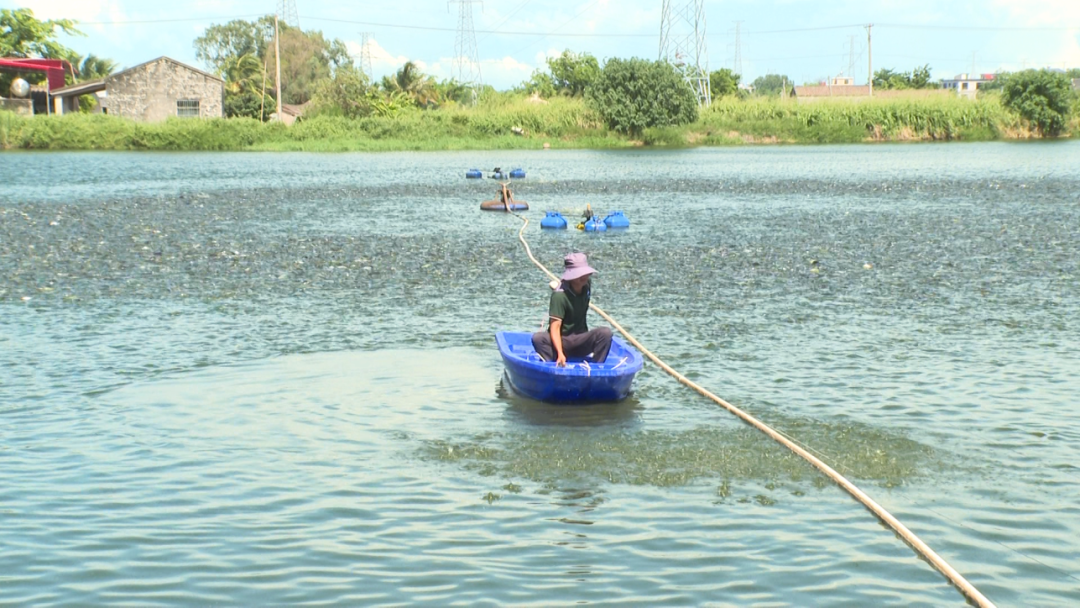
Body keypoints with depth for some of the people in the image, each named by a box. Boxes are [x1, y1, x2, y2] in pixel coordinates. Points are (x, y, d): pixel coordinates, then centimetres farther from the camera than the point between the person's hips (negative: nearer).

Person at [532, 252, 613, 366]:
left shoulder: (587, 285, 0)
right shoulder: (559, 295, -20)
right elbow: (555, 327, -28)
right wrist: (560, 354, -41)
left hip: (580, 343, 5)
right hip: (560, 341, -5)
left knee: (605, 332, -24)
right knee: (538, 338, -35)